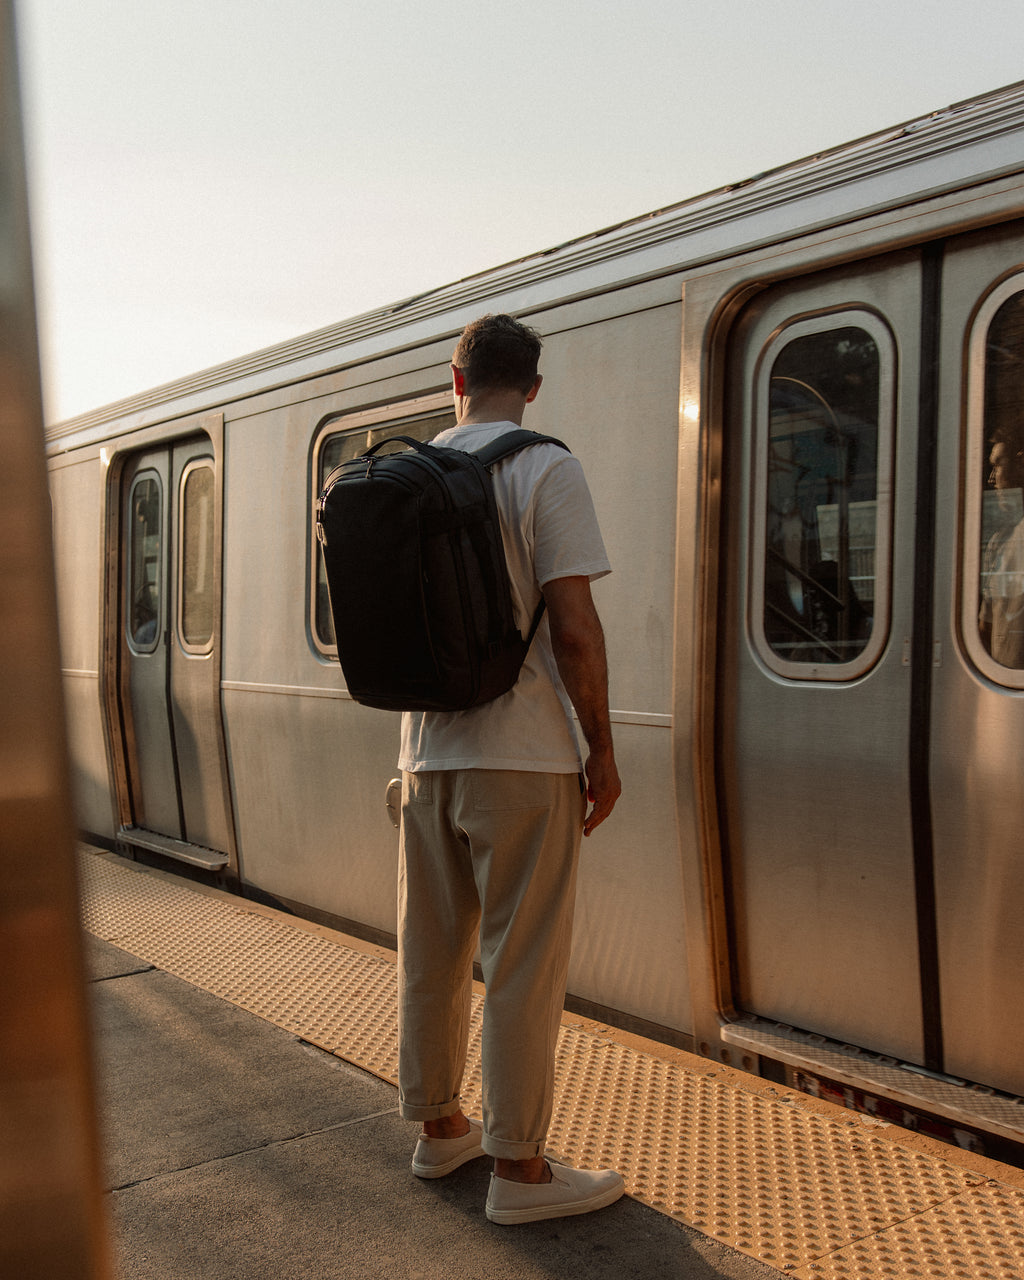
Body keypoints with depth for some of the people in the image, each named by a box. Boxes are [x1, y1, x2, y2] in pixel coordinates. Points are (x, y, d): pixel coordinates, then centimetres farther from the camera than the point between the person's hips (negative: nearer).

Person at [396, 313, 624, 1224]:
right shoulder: (546, 469, -10)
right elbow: (574, 630, -17)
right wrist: (603, 748, -7)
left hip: (428, 756, 6)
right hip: (522, 757, -6)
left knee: (432, 953, 15)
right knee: (524, 966, 3)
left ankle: (439, 1128, 31)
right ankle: (519, 1168, 14)